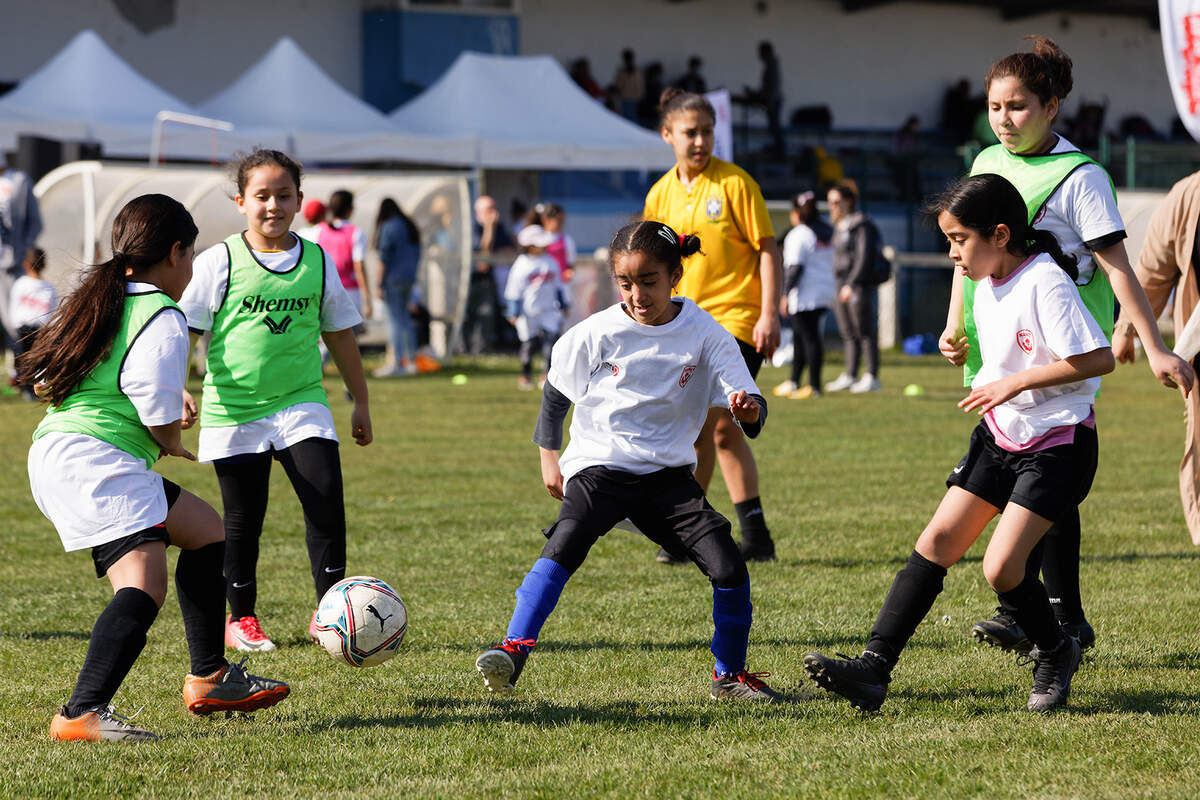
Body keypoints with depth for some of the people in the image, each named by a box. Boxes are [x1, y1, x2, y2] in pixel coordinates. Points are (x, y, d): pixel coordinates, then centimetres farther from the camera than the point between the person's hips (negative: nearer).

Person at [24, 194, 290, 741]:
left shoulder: (96, 302, 19)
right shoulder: (162, 319, -9)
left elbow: (45, 380, 22)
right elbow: (161, 419, -15)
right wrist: (171, 445, 9)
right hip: (95, 460, -10)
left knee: (205, 529, 23)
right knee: (146, 582, -23)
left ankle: (209, 679, 29)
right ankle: (83, 713, -36)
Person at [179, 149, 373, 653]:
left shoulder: (317, 262, 5)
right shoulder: (219, 263, -5)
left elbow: (339, 334, 14)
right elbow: (184, 330, -3)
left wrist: (360, 402, 17)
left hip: (301, 402, 2)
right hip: (234, 409, -2)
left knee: (325, 498, -14)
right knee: (243, 517, 4)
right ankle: (240, 618, 20)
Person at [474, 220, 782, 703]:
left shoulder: (704, 335, -4)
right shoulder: (598, 334, -5)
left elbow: (749, 405, -9)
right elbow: (556, 392, 12)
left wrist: (747, 409, -32)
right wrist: (548, 456, 9)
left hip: (668, 473, 1)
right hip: (598, 467, -1)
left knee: (729, 567, -10)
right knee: (564, 546, -28)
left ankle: (730, 674, 10)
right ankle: (513, 650, -28)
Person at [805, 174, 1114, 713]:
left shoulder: (1045, 284, -20)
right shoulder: (986, 285, 7)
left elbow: (1099, 359, -25)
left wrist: (1015, 383, -24)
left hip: (1056, 445, -8)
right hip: (1000, 435, 8)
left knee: (1001, 567, -16)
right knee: (936, 543, -3)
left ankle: (1055, 654, 12)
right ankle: (874, 668, -7)